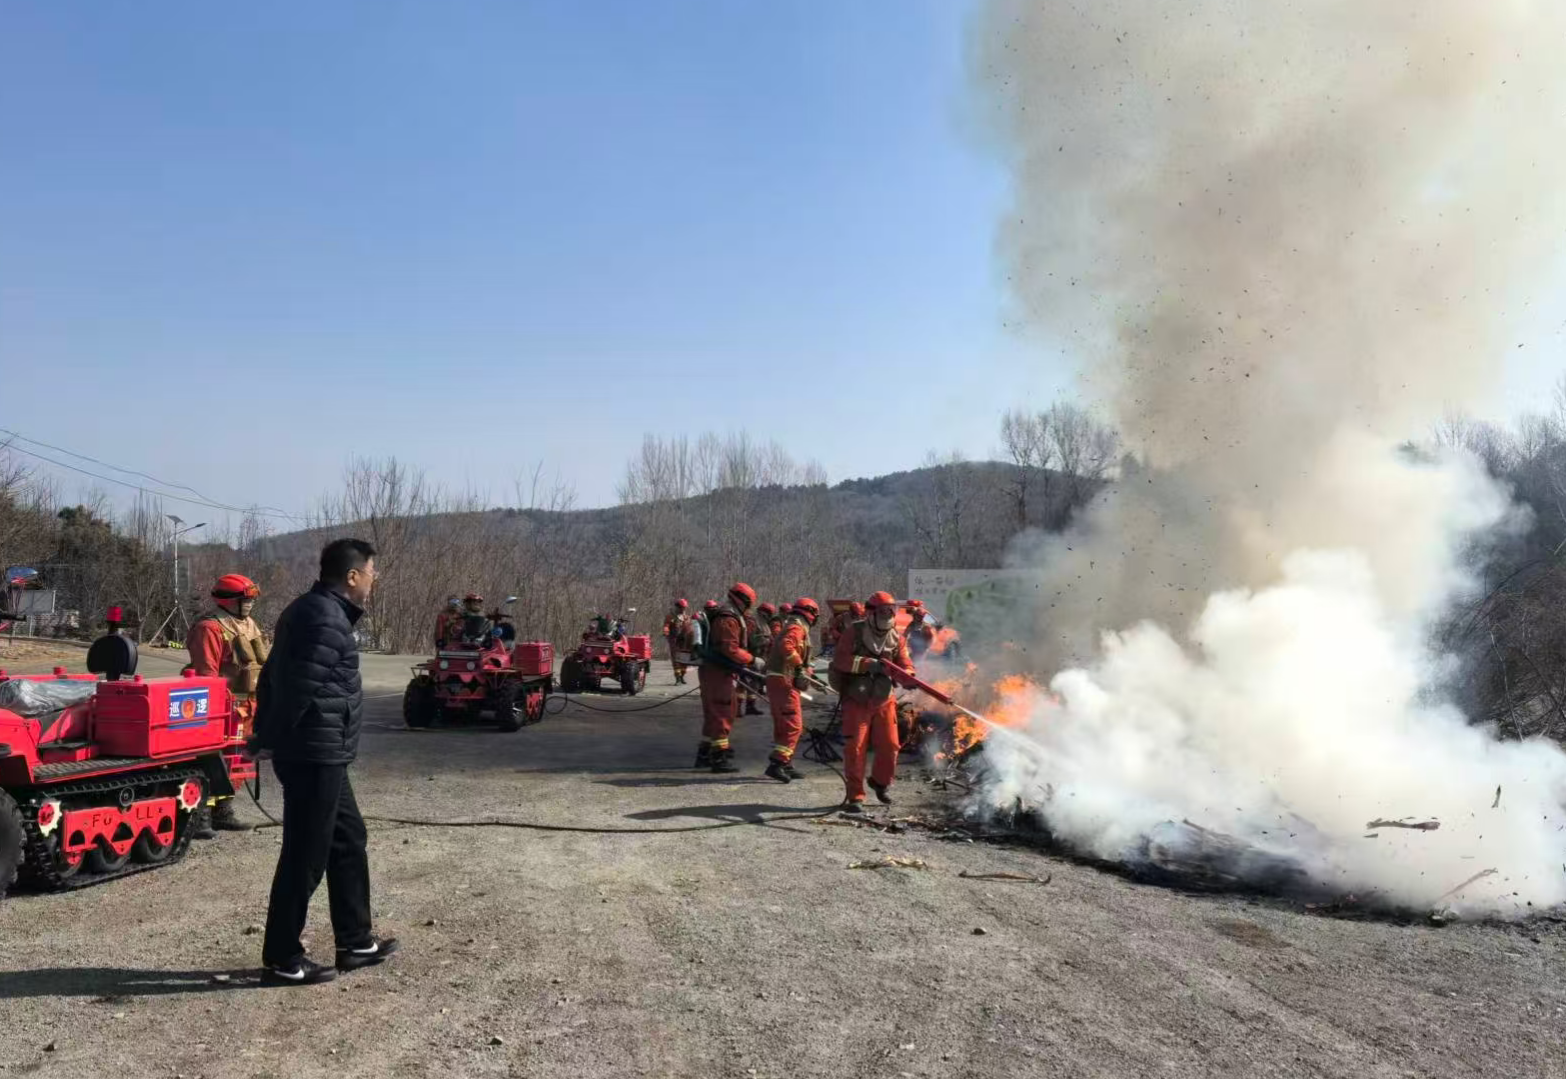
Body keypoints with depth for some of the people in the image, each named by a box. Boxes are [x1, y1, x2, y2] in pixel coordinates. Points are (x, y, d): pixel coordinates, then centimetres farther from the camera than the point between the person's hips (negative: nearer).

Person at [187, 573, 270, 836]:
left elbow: (260, 664, 21)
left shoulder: (248, 625, 16)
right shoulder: (210, 628, -13)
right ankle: (201, 816, -6)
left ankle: (223, 812, 25)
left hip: (245, 707, 9)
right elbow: (206, 673, -20)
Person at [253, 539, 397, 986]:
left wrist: (267, 734, 17)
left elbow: (272, 677, 17)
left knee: (348, 840, 17)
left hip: (318, 754, 11)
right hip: (316, 754, -11)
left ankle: (355, 942, 25)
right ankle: (281, 959, 11)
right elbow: (302, 688, -25)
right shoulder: (326, 619, -19)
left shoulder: (309, 610, 14)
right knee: (306, 856, -1)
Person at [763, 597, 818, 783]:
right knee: (793, 725, -11)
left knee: (783, 725, 16)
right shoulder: (798, 627, -10)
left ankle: (785, 764, 23)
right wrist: (800, 667, -29)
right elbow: (786, 646, -28)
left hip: (775, 679, 10)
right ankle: (776, 764, -16)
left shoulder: (790, 626, 21)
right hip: (784, 680, -10)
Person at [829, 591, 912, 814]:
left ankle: (880, 782, 33)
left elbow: (905, 665, -4)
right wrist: (868, 664, -30)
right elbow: (840, 659, -18)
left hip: (884, 702, 4)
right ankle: (855, 796, 4)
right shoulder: (854, 632, -9)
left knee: (890, 746, 5)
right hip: (856, 701, -3)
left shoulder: (896, 638, 1)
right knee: (855, 748, -6)